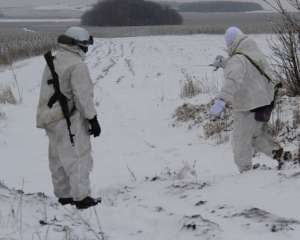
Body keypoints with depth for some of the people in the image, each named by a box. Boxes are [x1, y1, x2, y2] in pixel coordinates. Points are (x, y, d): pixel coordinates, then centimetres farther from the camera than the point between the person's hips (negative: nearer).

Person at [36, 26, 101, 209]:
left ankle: (64, 195, 23)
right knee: (78, 157, -4)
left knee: (59, 158, 15)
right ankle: (81, 197, -5)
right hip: (69, 120, -9)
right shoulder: (77, 65, -17)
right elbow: (83, 96, -19)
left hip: (50, 117, 9)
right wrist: (92, 119, -13)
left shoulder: (53, 61, 11)